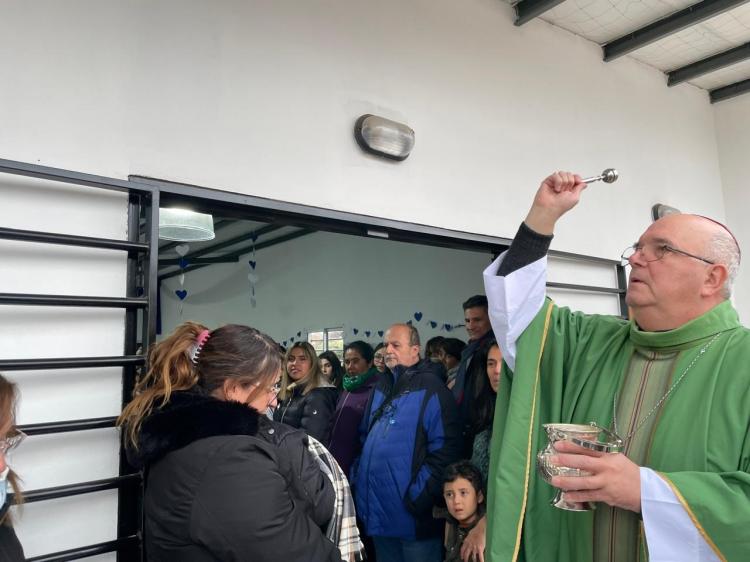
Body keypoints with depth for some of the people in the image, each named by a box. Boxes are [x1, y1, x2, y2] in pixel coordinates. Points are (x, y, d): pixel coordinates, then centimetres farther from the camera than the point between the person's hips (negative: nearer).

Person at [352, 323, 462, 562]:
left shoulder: (430, 388, -11)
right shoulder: (381, 387, 12)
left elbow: (445, 449, -18)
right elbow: (365, 437, 20)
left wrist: (420, 496, -19)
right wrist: (357, 476, 10)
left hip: (412, 516, -7)